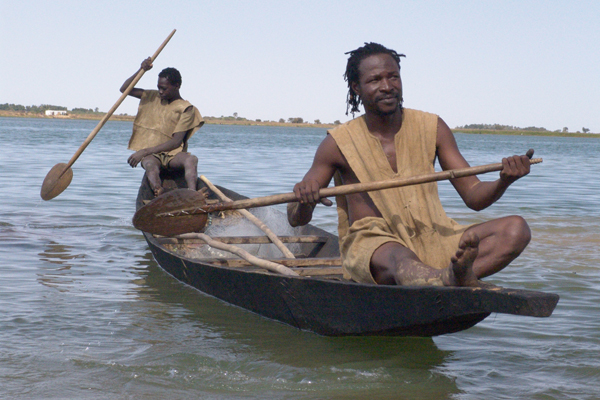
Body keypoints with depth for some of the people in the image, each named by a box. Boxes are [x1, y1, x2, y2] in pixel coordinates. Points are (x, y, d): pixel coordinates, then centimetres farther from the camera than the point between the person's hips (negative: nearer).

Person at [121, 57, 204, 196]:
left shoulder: (186, 109, -2)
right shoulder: (153, 97, 16)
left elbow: (176, 142, -11)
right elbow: (124, 89, 18)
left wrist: (144, 151, -17)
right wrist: (141, 70, 1)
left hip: (173, 155, -2)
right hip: (151, 155, 2)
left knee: (192, 159, -36)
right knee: (150, 164, -36)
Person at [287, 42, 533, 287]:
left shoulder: (432, 129, 8)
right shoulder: (338, 143, 1)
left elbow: (474, 197, 9)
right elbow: (296, 220, 4)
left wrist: (503, 182, -14)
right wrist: (304, 201, -21)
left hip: (433, 242, 4)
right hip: (369, 246, -4)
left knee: (516, 229, -19)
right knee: (401, 258, -40)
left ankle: (456, 276, -47)